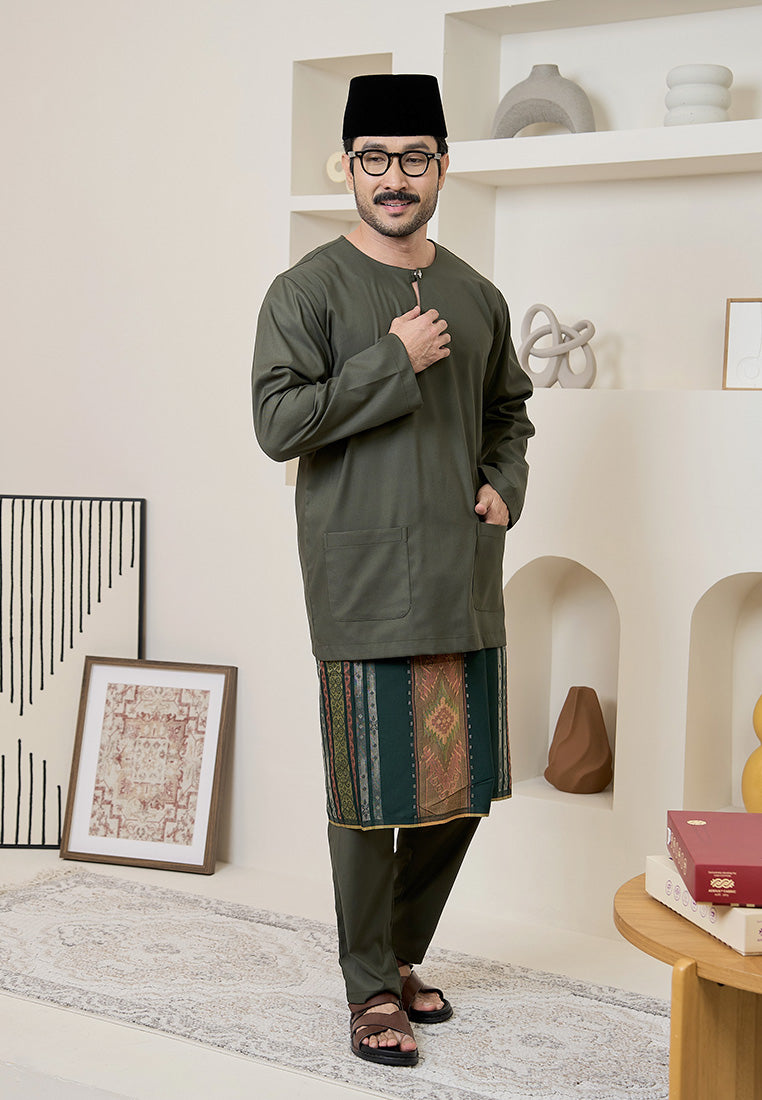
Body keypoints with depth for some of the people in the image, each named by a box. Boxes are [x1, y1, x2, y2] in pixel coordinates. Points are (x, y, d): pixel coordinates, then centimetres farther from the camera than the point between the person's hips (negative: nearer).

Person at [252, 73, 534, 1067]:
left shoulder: (477, 297, 11)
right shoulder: (311, 289, -4)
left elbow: (509, 412, 24)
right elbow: (277, 423, -13)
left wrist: (504, 487, 6)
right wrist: (396, 360, -16)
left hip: (466, 581, 6)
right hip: (364, 585, -5)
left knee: (462, 785, 12)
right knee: (373, 795, 1)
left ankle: (403, 951, 32)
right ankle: (372, 987, 19)